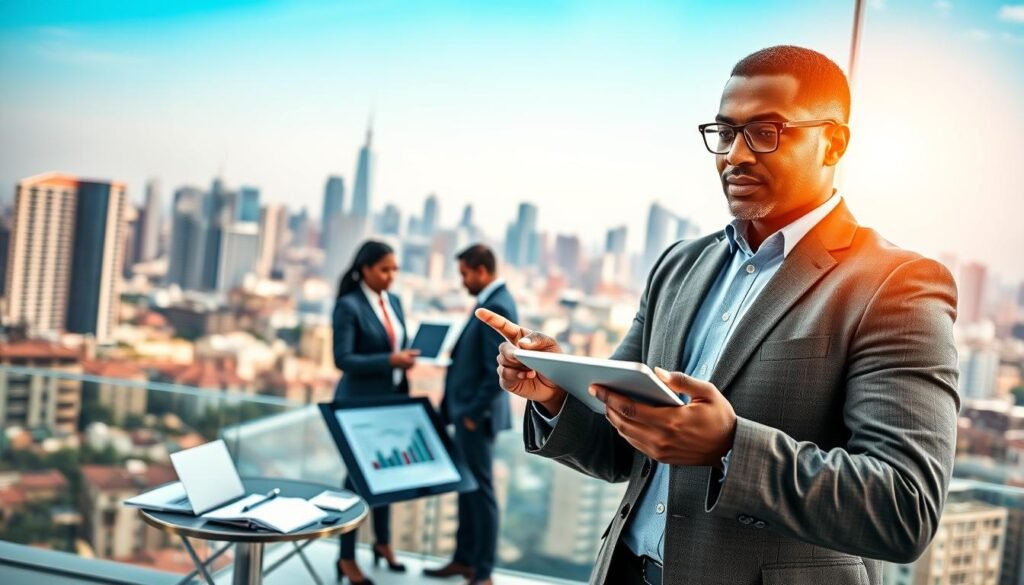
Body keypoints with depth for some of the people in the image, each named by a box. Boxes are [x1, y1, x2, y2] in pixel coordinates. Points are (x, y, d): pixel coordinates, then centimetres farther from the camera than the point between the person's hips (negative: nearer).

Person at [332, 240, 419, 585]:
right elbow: (342, 359, -20)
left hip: (392, 400, 7)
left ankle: (383, 542, 35)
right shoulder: (348, 306, -14)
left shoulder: (394, 302, 7)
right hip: (359, 403, -6)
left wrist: (407, 357, -5)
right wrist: (390, 360, -26)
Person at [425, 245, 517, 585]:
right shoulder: (492, 301, 12)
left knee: (481, 490, 1)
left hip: (477, 415, -10)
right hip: (468, 410, 10)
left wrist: (474, 413, -18)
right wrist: (454, 352, 7)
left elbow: (497, 371, -24)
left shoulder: (496, 307, -20)